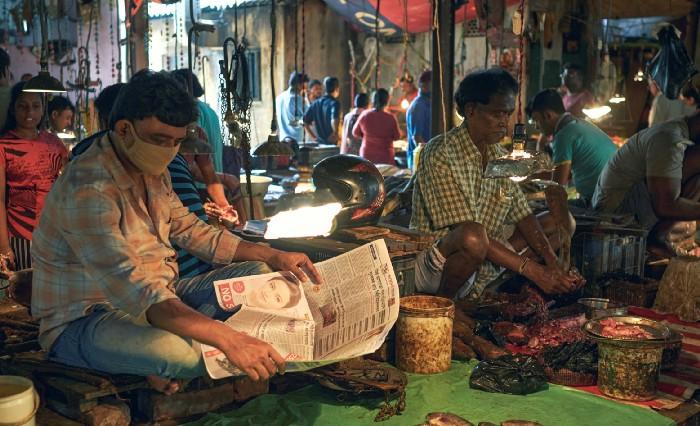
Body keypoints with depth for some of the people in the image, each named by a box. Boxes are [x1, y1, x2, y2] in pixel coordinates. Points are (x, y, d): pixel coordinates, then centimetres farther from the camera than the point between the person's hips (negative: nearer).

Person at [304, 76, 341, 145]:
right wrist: (335, 133, -16)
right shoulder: (334, 103, -10)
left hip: (318, 142, 6)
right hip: (331, 143, -6)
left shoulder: (316, 103, 9)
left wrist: (313, 136, 11)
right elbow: (334, 120, -29)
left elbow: (305, 121, 8)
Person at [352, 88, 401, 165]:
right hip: (385, 157, -3)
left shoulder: (364, 115, -5)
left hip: (367, 155, 3)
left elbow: (355, 133, 9)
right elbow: (397, 136, 1)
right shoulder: (390, 118, -13)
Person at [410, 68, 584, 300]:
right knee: (473, 238, -40)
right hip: (435, 264, -8)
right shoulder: (440, 154, -19)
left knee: (563, 222, 8)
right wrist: (530, 269, -29)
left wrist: (553, 266, -12)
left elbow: (524, 217, 5)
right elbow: (469, 233, -26)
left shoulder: (499, 157, 7)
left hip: (485, 263, 8)